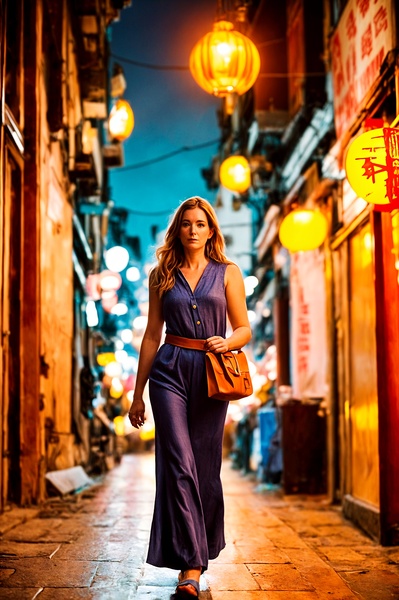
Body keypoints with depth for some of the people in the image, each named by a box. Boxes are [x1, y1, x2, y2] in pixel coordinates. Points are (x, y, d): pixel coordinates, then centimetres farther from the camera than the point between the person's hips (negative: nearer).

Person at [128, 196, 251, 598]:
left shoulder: (227, 273, 8)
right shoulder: (162, 275, 10)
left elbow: (244, 328, 9)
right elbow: (152, 334, 11)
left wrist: (226, 343, -15)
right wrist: (138, 393, 10)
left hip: (211, 372, 0)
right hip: (170, 370, 0)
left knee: (205, 464, 4)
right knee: (179, 463, -11)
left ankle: (198, 552, 22)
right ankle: (190, 565, -11)